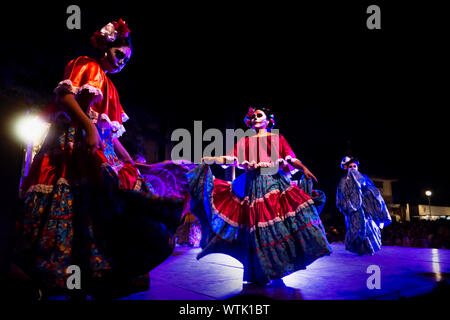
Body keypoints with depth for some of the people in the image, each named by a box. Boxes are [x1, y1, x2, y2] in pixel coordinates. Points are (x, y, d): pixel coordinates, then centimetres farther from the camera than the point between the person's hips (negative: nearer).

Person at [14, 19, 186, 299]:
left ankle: (85, 285, 0)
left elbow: (112, 133, 26)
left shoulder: (108, 88, 29)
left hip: (99, 151, 8)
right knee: (72, 204, -14)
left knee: (92, 213, -2)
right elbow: (65, 95, -12)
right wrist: (89, 127, -25)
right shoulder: (86, 66, 8)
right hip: (75, 144, -8)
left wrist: (131, 163, 22)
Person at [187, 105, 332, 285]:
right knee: (259, 228, -2)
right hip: (254, 186, 1)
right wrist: (209, 160, 0)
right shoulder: (245, 142, 18)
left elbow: (291, 159, 3)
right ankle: (262, 273, 10)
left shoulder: (278, 139, 13)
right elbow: (231, 159, 9)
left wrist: (304, 169, -14)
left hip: (276, 182, -1)